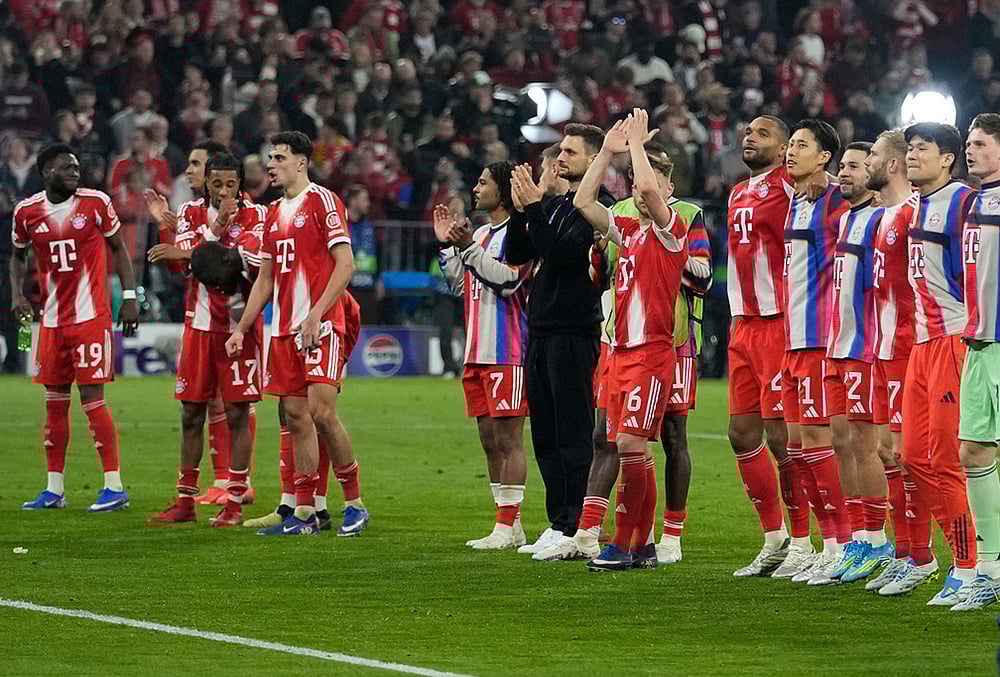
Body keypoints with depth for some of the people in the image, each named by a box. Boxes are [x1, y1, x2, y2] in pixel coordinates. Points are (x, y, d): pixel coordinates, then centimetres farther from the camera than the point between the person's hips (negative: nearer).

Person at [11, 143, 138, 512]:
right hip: (51, 319, 4)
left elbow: (118, 248, 7)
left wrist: (130, 297, 0)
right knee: (55, 400, 8)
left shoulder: (96, 203, -4)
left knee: (92, 397, -9)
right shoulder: (27, 212, 2)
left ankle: (115, 486, -4)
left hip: (91, 316, -4)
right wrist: (17, 293, 2)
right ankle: (54, 489, 16)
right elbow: (18, 256, 18)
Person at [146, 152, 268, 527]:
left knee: (237, 412, -3)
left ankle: (234, 504, 1)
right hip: (199, 326, 4)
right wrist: (217, 227, -18)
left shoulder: (254, 216, -1)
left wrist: (190, 253, -18)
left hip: (238, 326, -4)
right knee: (191, 413, 7)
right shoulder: (192, 215, 8)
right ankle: (185, 502, 14)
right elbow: (185, 265, -6)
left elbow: (248, 258, -18)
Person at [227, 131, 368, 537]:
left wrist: (315, 316, -19)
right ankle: (304, 514, 7)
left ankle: (355, 503, -3)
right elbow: (265, 278, 25)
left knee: (322, 412, -14)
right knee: (296, 417, 5)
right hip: (284, 330, 8)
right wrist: (241, 329, 18)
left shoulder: (322, 201, -5)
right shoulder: (274, 213, 19)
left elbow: (345, 264, -12)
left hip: (320, 326, -8)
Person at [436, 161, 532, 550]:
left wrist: (469, 249, -22)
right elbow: (460, 285, 23)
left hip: (508, 353, -9)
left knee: (508, 438, -8)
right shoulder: (480, 234, 19)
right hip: (478, 352, 9)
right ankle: (506, 526, 13)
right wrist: (447, 245, 15)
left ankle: (509, 526, -7)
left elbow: (509, 279, -19)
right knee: (489, 439, 9)